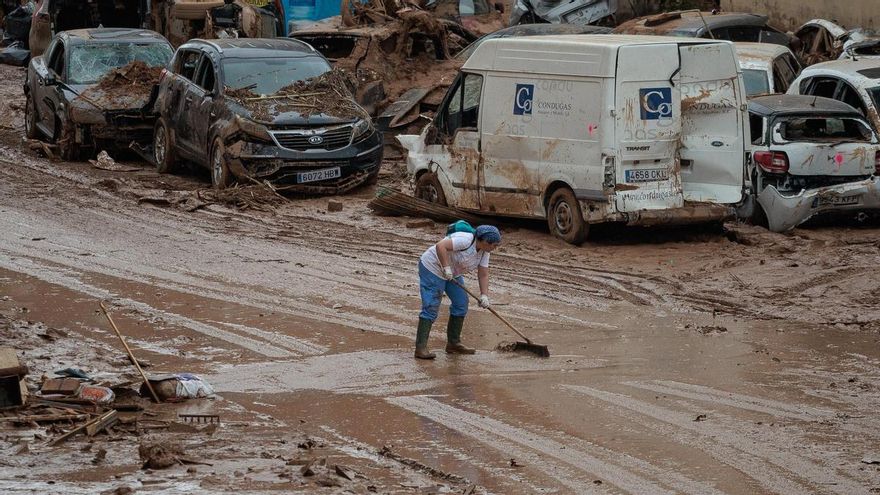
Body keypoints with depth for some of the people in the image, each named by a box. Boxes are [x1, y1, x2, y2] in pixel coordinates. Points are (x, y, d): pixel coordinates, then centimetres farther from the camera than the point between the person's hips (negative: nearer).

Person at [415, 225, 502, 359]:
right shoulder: (466, 240, -28)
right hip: (433, 267, -9)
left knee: (461, 304, 7)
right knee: (431, 307, -13)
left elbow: (483, 275, -2)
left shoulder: (484, 252, -1)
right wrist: (446, 267, -38)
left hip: (453, 273, 9)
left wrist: (484, 296, -14)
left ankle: (453, 343, 15)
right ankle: (421, 348, -16)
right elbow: (440, 246, -35)